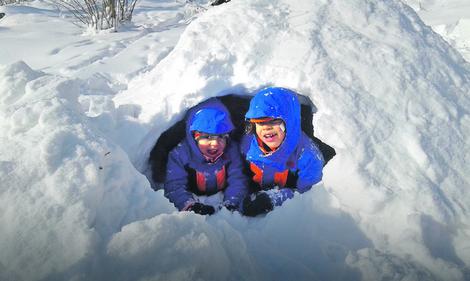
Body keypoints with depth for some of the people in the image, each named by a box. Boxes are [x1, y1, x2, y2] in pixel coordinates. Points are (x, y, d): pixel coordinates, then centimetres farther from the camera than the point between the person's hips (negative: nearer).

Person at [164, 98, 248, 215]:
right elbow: (174, 186, -24)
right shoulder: (180, 154, -16)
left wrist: (230, 204, -33)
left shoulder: (232, 151, -9)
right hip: (196, 200, -2)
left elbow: (237, 180, -15)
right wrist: (190, 205, -42)